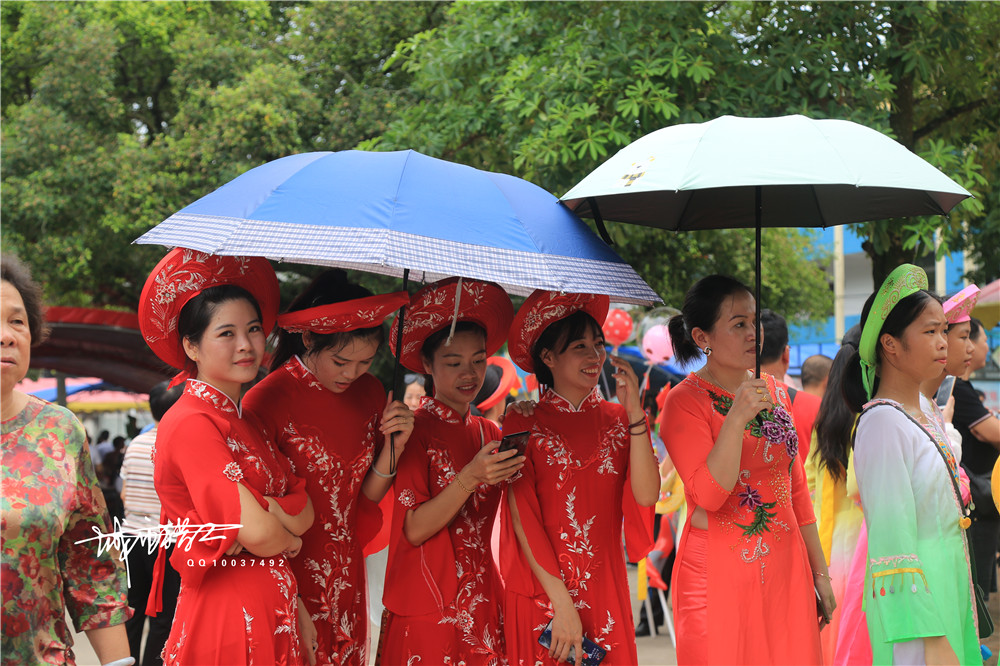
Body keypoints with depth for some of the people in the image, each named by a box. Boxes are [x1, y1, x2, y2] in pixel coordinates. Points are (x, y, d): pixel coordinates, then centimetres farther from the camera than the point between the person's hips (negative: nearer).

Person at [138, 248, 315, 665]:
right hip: (224, 616, -8)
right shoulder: (190, 423, -15)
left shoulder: (246, 421, 13)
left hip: (272, 612, 8)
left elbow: (306, 512, 7)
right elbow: (256, 532, -21)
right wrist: (287, 534, 0)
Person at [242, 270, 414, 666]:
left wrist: (393, 445, -8)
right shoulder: (265, 402, -16)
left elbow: (366, 497, 8)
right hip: (289, 582, -5)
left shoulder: (369, 392, 2)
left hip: (347, 583, 5)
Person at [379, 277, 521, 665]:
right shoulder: (414, 430, -6)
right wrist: (470, 478, -24)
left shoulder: (489, 433, 11)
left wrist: (513, 469, -6)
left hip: (482, 604, 5)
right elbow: (413, 530, -14)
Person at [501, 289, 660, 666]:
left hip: (605, 593, 3)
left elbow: (646, 496, -6)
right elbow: (523, 519, -8)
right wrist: (562, 603, -15)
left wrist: (634, 413, -12)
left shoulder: (617, 420, 7)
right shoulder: (523, 423, -2)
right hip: (540, 593, -3)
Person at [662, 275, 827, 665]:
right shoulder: (687, 400, -8)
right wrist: (737, 417, -27)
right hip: (719, 571, -5)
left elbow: (797, 491, 15)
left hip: (786, 569, 5)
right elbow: (709, 495, -19)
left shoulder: (775, 392, 10)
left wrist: (820, 573, 16)